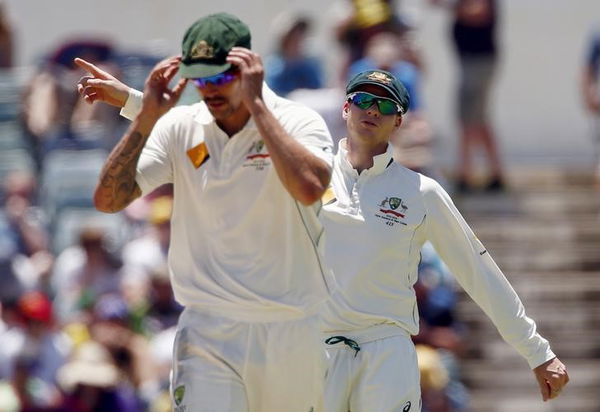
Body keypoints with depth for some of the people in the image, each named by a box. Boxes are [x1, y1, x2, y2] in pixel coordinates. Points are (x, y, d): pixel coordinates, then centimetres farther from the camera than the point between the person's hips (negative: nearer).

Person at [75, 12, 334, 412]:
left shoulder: (298, 122, -6)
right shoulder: (180, 128, 3)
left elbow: (309, 188, -28)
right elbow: (108, 199, -4)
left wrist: (256, 104, -24)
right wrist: (147, 116, -13)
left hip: (295, 333, -1)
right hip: (207, 331, 1)